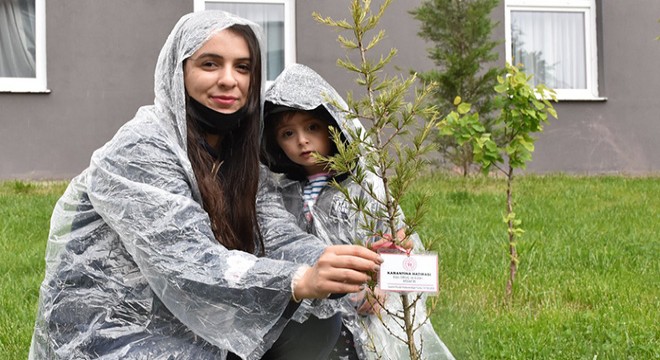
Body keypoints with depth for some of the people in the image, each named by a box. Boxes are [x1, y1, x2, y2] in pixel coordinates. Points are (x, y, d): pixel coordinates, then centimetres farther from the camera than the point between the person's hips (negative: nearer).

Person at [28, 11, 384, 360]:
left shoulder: (242, 160, 6)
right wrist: (301, 281, -44)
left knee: (320, 324, -4)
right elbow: (192, 265, -30)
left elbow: (280, 238, -9)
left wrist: (338, 261, -30)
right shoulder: (139, 151, -19)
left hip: (188, 327, 8)